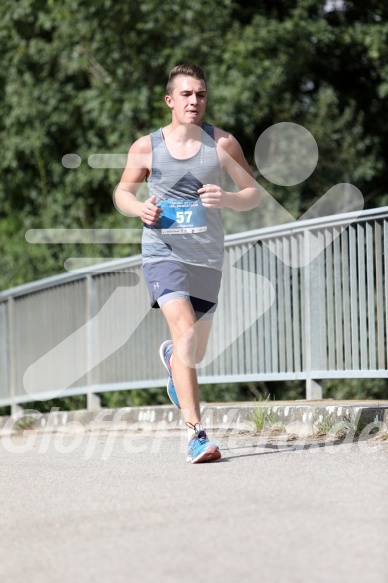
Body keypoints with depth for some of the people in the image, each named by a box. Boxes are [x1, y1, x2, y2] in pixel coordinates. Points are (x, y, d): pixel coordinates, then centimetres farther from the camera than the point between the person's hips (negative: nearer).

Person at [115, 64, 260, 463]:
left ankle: (170, 356, 55)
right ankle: (196, 435, -26)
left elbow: (253, 194, 5)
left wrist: (225, 199, -17)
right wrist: (140, 208, -8)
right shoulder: (146, 148, 1)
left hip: (207, 258, 3)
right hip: (162, 253, -3)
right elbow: (122, 193, 15)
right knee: (185, 332, -24)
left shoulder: (222, 143, 2)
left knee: (195, 354, 14)